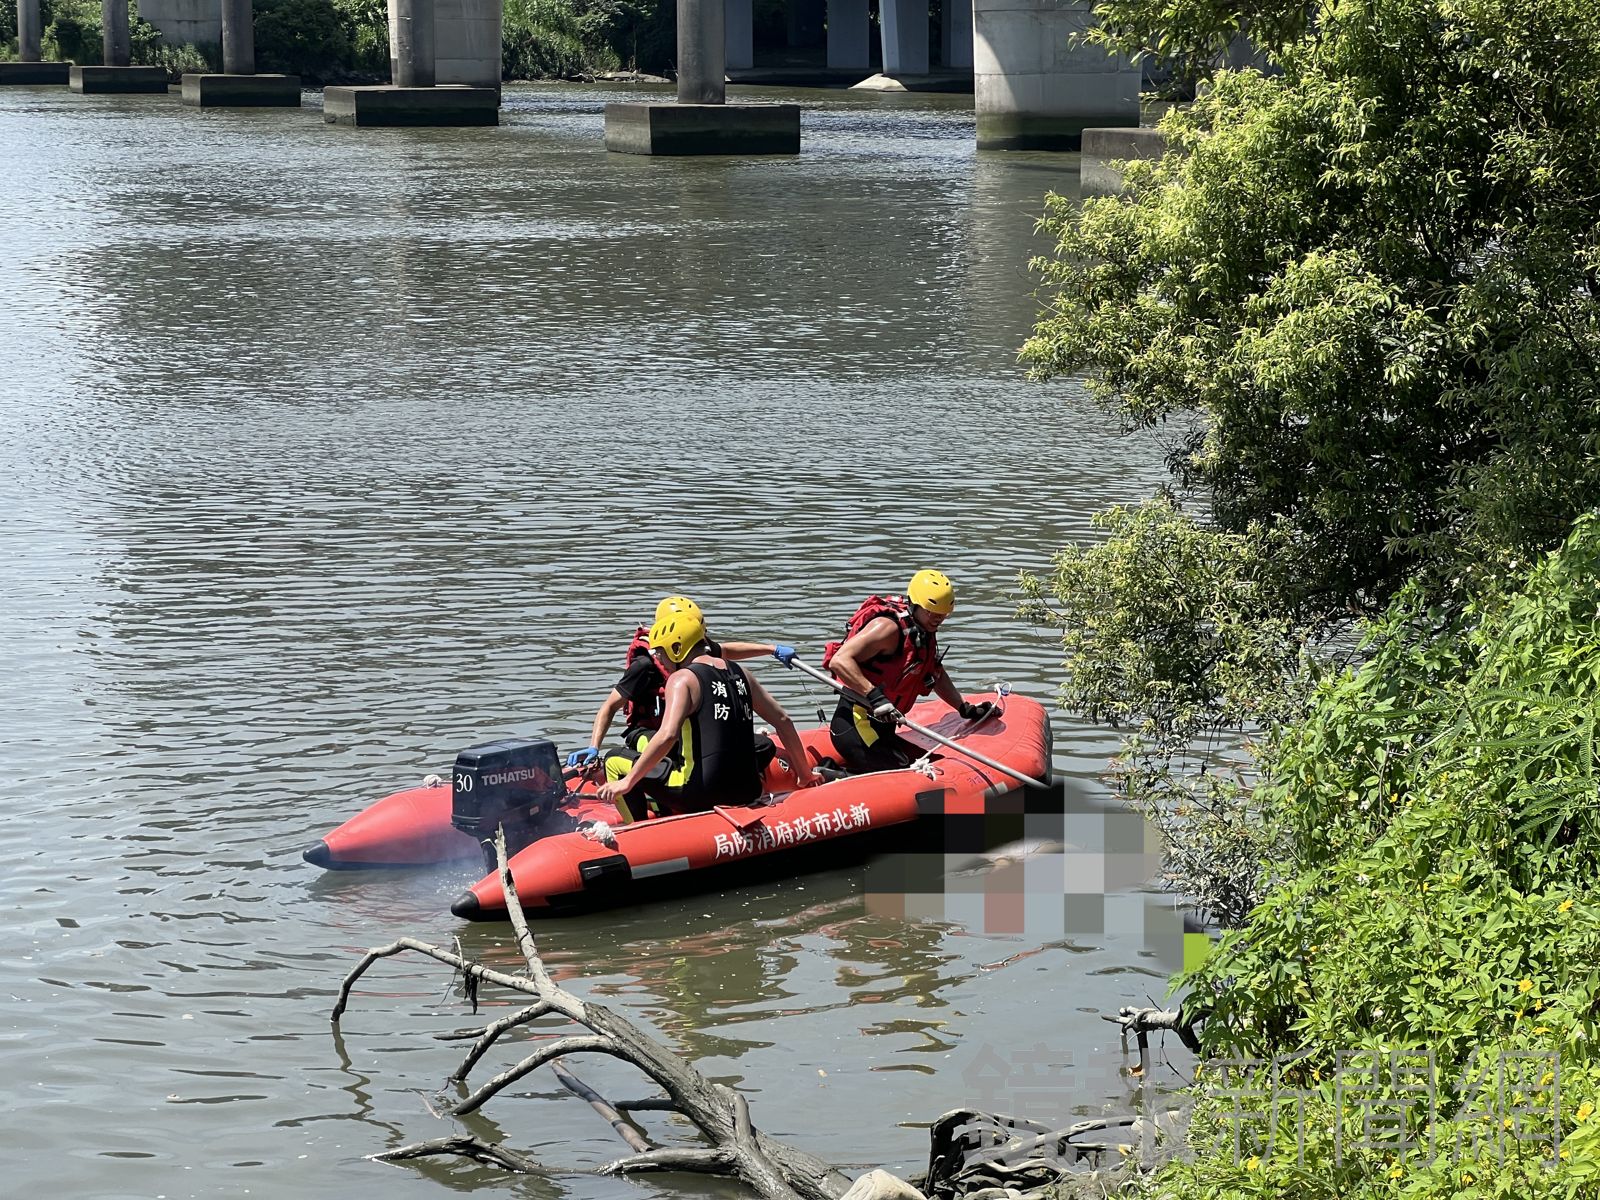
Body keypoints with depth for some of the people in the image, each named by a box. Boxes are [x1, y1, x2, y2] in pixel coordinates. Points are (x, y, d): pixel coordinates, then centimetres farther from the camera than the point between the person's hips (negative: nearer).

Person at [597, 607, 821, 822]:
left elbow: (667, 736, -21)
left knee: (615, 763, 7)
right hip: (746, 792, 6)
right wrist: (805, 773, 25)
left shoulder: (682, 679, -7)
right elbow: (783, 721, 15)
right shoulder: (739, 674, 12)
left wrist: (628, 782, -17)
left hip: (704, 792, -6)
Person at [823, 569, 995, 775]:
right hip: (855, 725, -10)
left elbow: (937, 676, 33)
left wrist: (966, 709, 30)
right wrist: (874, 696, -34)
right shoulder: (889, 627, -16)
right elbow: (839, 661, -27)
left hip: (880, 730, 10)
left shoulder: (924, 632, 14)